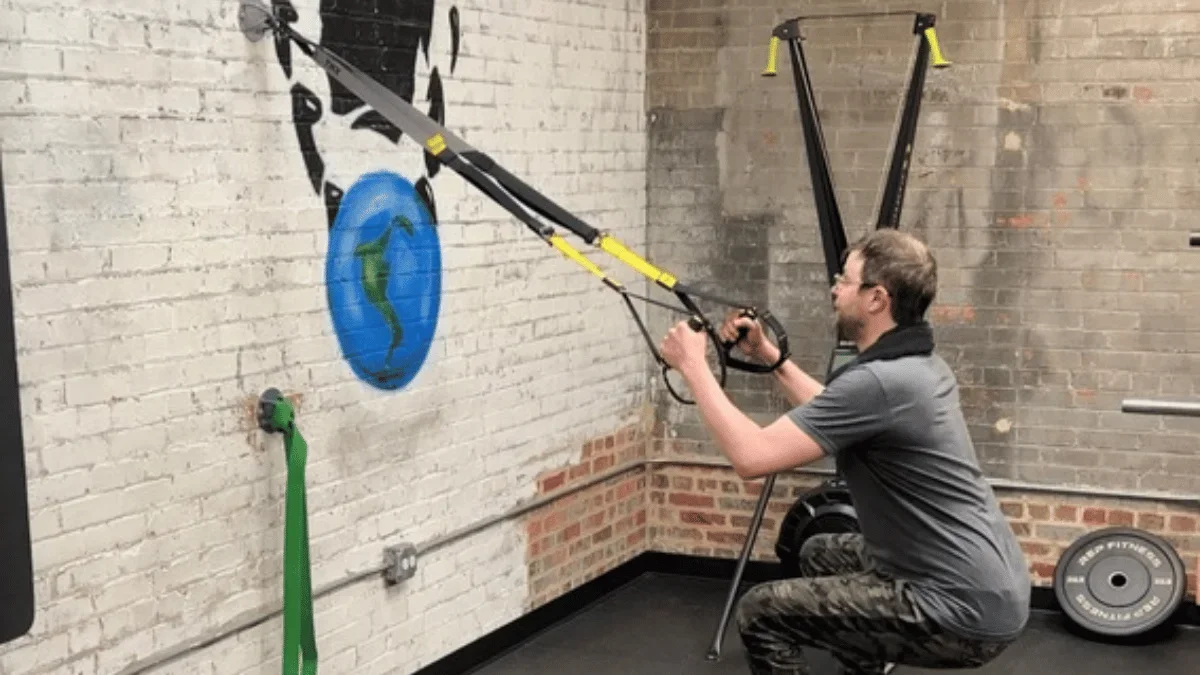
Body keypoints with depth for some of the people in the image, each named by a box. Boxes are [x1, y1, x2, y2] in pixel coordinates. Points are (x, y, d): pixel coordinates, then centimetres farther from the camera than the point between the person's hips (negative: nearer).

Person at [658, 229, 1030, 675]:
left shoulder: (879, 382, -22)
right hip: (984, 587, 10)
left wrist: (693, 365, -12)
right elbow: (834, 417, 28)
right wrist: (768, 355, 22)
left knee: (762, 613, -8)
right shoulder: (915, 366, 9)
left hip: (967, 611, -10)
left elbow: (752, 456, -24)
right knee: (823, 555, 29)